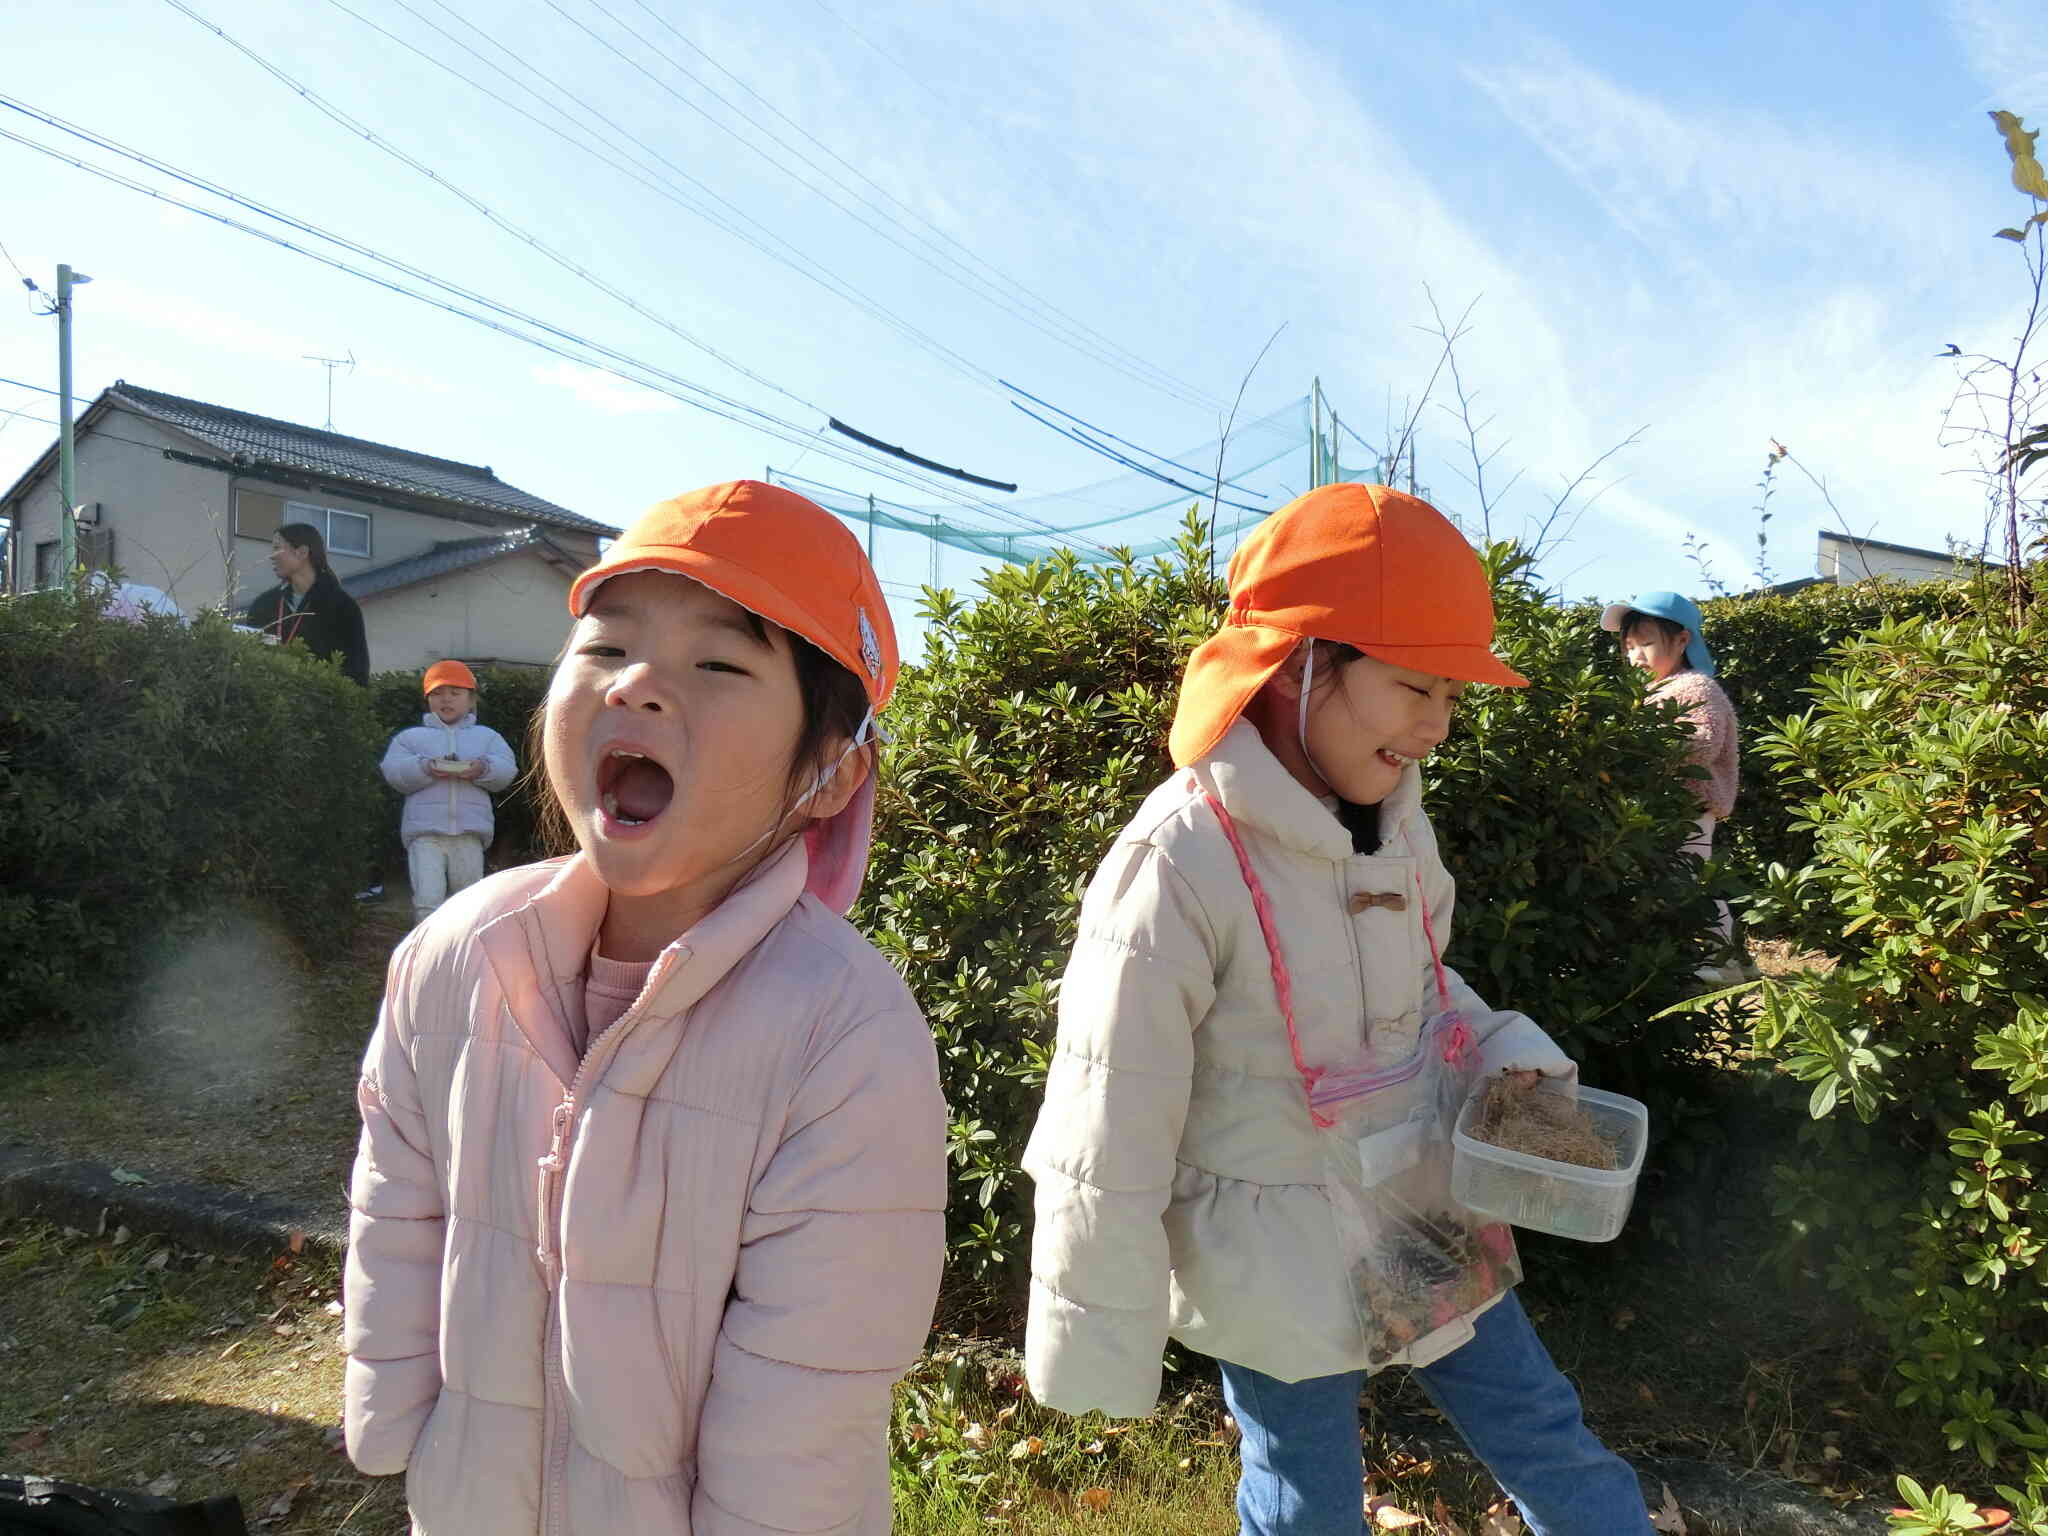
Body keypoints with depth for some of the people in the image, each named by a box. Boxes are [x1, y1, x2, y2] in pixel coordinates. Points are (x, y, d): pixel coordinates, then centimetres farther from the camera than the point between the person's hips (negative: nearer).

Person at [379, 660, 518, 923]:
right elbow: (393, 771, 1)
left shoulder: (486, 736, 19)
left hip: (470, 832, 1)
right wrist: (425, 768, -17)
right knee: (427, 899, -14)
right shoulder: (411, 736, 17)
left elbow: (506, 770, 4)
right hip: (425, 832, -1)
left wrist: (482, 769, -17)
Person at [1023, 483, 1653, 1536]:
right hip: (1279, 1274, -6)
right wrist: (1099, 1357, -12)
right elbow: (1109, 1140, -21)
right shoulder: (1180, 866, -28)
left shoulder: (1394, 823, -4)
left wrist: (1510, 1056, -6)